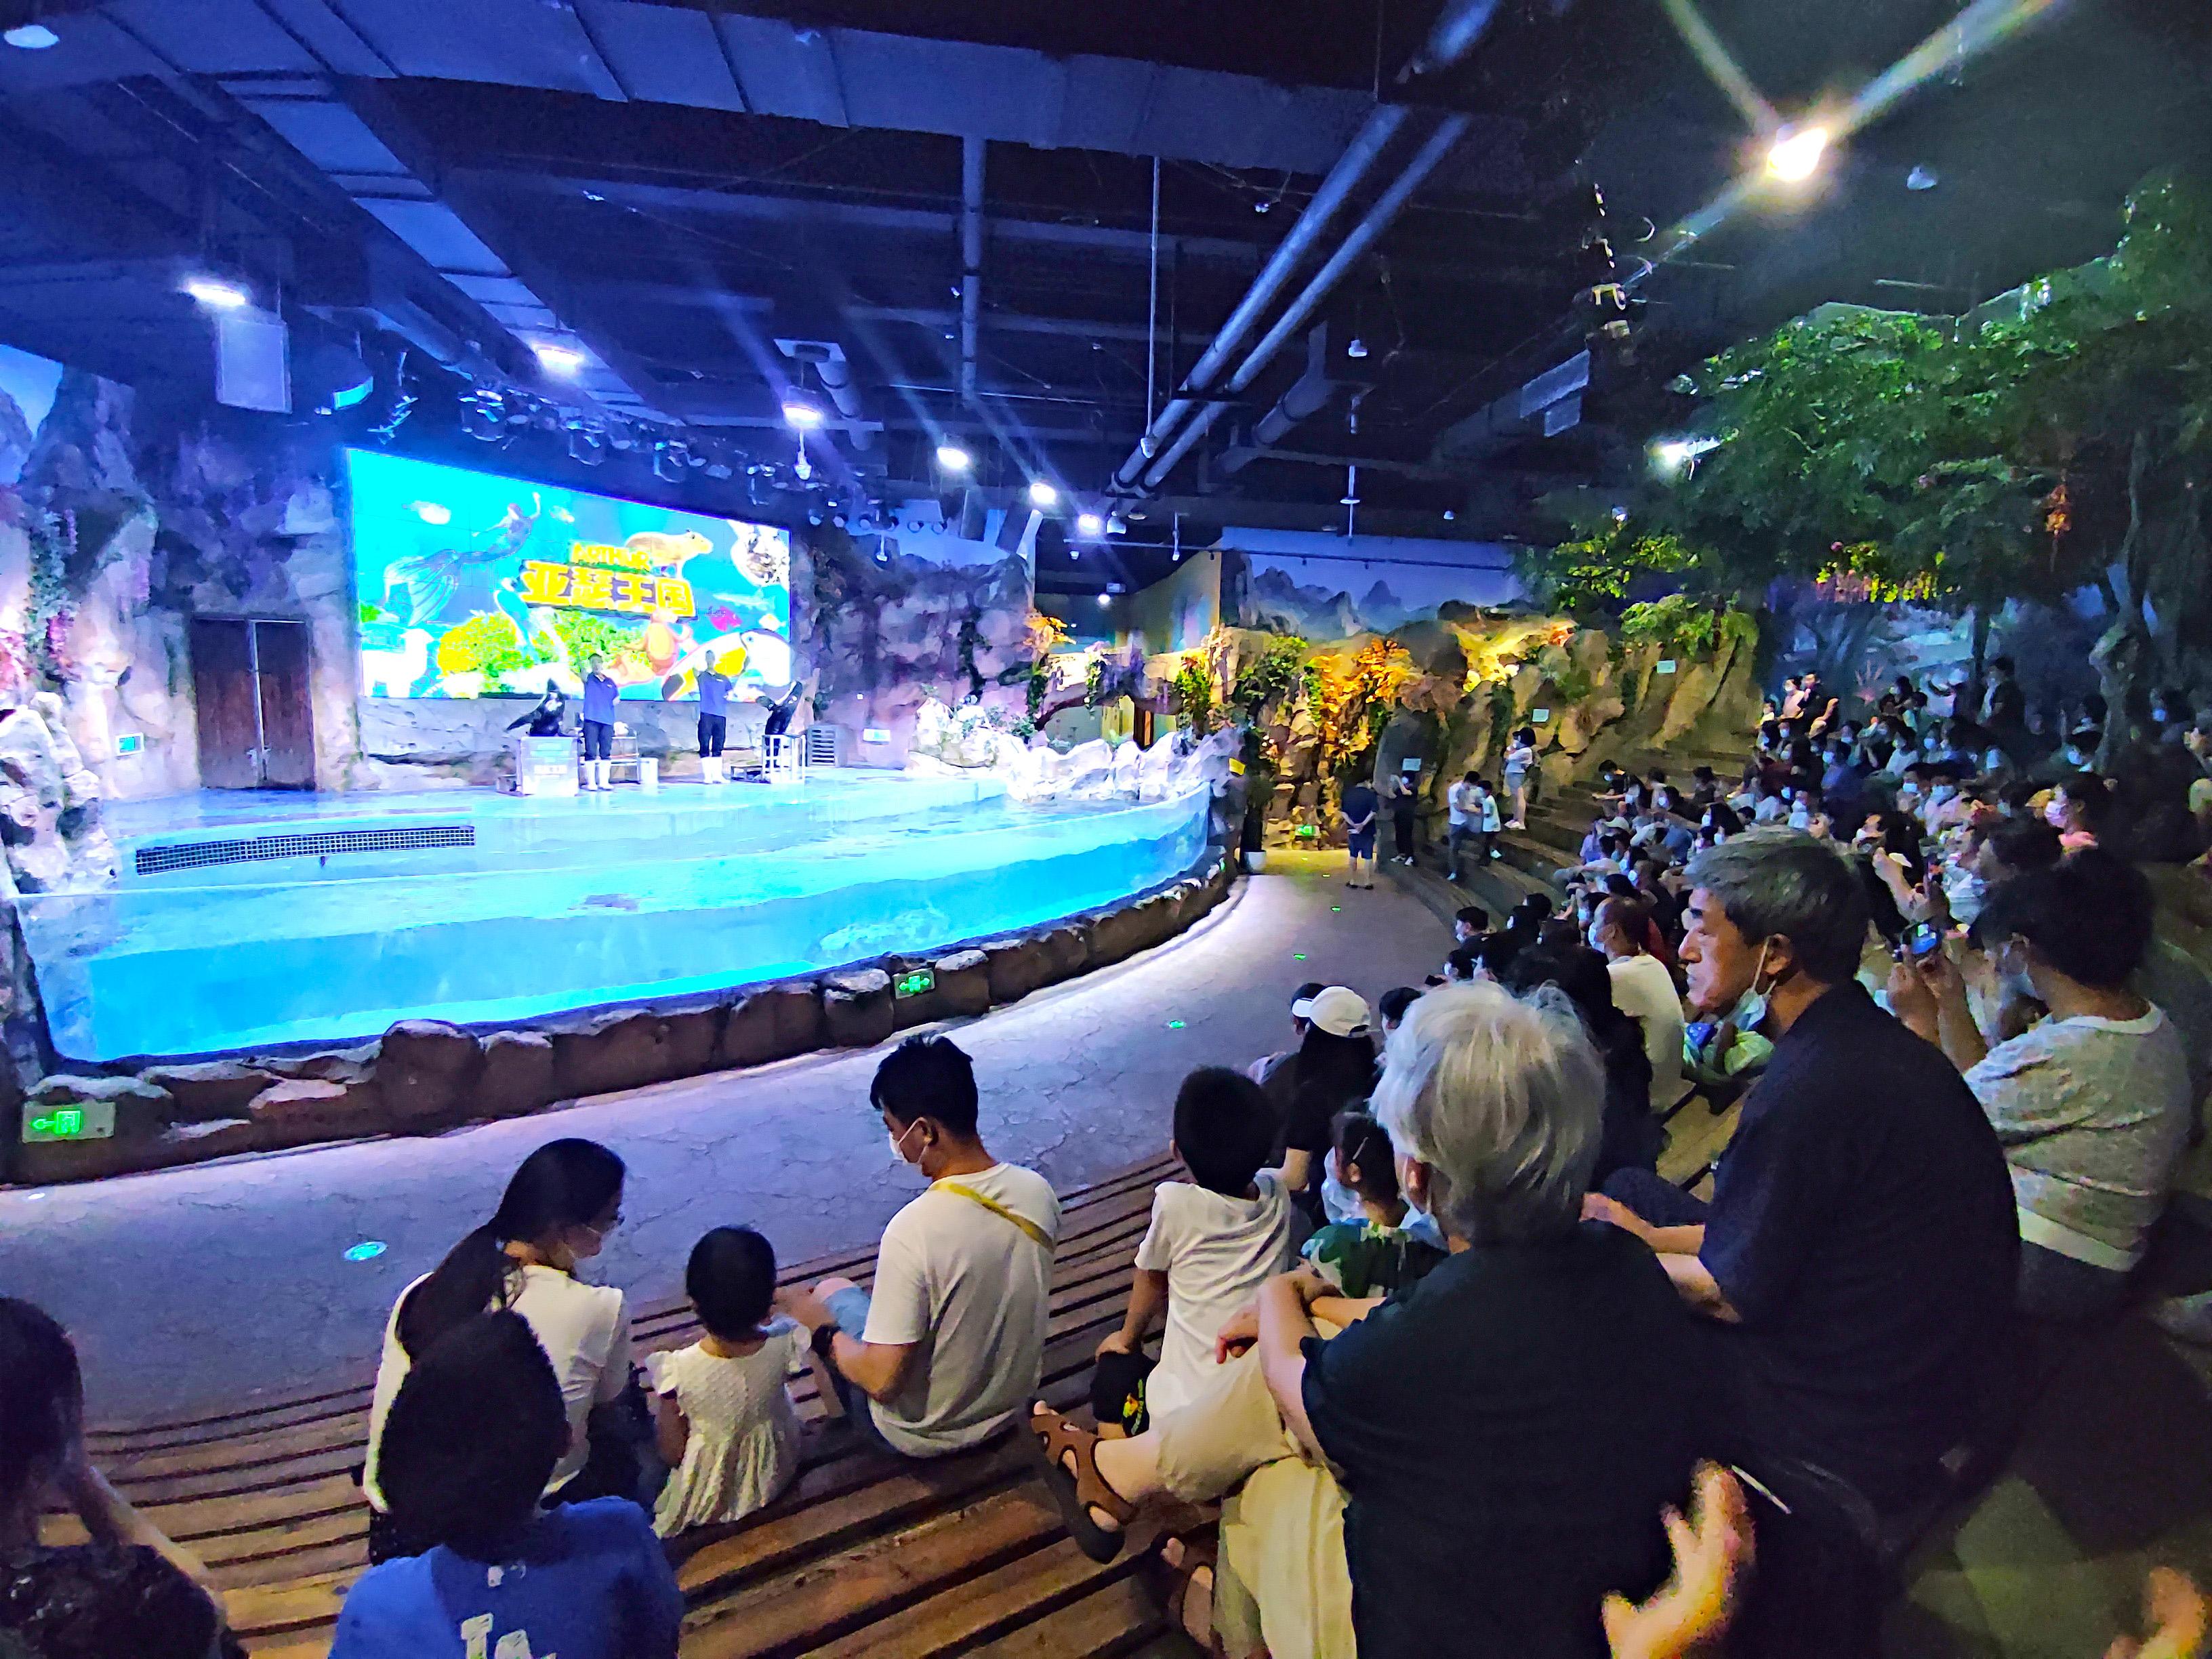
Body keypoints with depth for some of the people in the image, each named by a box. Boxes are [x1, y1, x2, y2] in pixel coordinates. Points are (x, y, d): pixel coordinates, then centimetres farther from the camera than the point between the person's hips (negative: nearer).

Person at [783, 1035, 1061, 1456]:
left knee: (832, 1292, 17)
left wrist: (821, 1331, -10)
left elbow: (883, 1382, -28)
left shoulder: (913, 1231, -34)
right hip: (1011, 1406, 5)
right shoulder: (1038, 1190, -15)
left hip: (924, 1433, -5)